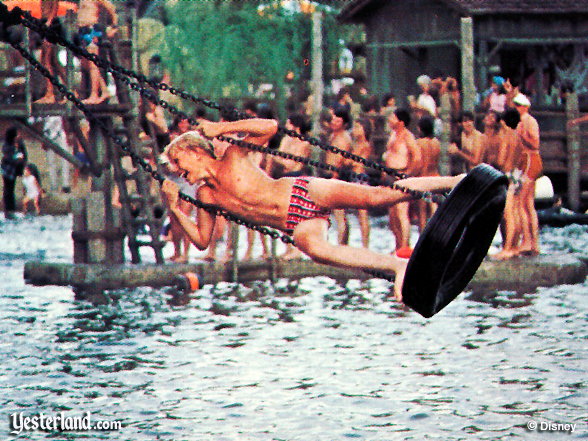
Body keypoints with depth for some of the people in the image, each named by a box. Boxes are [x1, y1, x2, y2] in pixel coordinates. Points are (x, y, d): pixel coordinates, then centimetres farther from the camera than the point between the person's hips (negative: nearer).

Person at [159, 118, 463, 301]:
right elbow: (201, 240, 19)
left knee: (375, 196, -23)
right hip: (298, 225, 4)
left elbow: (270, 127, -11)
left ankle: (457, 181, -16)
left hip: (306, 193, -4)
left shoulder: (233, 159, -1)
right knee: (314, 249, -31)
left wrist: (221, 129, -14)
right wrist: (174, 208, 8)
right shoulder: (205, 196, 15)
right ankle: (396, 265, -31)